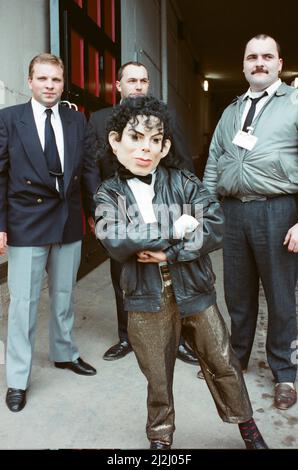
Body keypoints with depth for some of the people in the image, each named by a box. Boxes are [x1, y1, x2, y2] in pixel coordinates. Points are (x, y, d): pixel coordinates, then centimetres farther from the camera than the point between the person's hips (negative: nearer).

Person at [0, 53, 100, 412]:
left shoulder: (77, 120, 6)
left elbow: (88, 168, 7)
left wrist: (94, 211, 3)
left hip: (69, 222, 4)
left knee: (64, 296, 17)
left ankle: (64, 353, 37)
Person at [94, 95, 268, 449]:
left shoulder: (183, 182, -3)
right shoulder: (109, 193, -3)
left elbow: (214, 228, -12)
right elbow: (115, 241, -20)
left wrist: (168, 253, -20)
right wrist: (174, 228, -18)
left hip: (194, 292, 1)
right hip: (146, 300, 0)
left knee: (223, 365, 16)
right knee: (158, 377, 15)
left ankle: (247, 427, 42)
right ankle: (160, 437, 41)